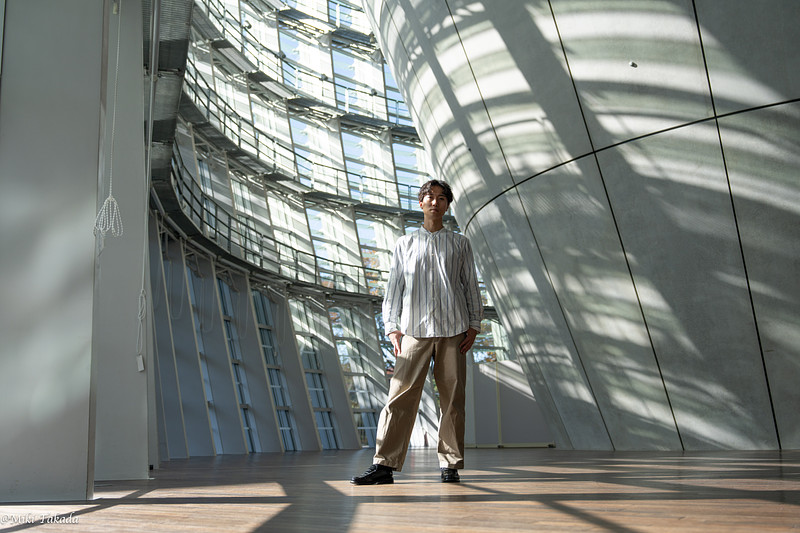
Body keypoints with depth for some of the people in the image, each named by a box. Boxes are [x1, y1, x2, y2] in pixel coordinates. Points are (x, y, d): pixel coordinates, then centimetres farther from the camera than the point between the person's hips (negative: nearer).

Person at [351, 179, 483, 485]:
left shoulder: (459, 244, 16)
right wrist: (392, 328, 3)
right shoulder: (405, 244, 16)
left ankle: (450, 464, 6)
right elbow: (394, 287, 13)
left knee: (452, 397, -1)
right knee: (402, 394, -9)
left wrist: (474, 325, 4)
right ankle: (385, 464, -9)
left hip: (453, 329, 1)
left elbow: (471, 286, 14)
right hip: (415, 330, 0)